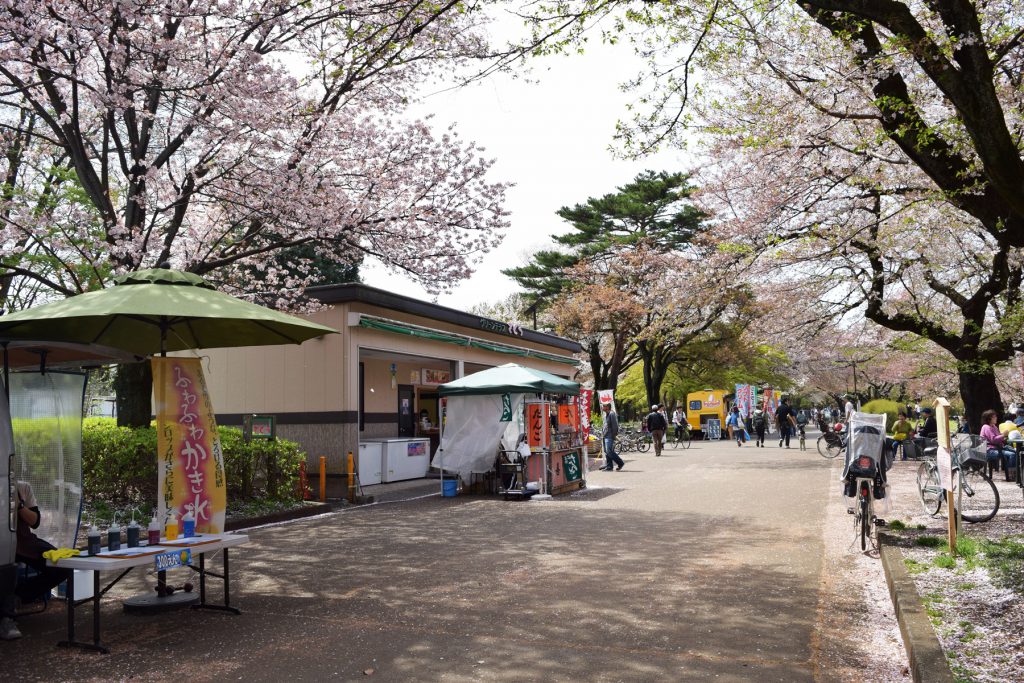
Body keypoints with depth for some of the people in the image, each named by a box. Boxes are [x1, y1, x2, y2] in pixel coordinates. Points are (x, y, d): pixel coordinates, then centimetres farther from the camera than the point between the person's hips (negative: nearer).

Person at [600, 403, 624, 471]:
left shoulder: (612, 414, -11)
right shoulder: (606, 415, 19)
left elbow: (615, 426, -16)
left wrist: (613, 436, -18)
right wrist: (602, 434, 19)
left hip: (609, 437, -10)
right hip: (605, 437, 10)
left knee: (609, 451, -14)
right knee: (607, 452, 8)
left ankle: (620, 463, -3)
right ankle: (609, 466, 12)